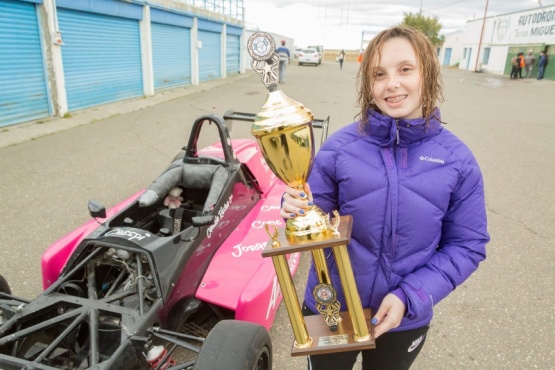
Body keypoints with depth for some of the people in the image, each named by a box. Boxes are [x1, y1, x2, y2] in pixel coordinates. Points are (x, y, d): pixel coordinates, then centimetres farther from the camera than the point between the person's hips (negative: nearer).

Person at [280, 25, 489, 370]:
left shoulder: (457, 159, -11)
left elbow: (467, 245, -5)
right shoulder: (339, 146, -14)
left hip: (406, 319, 1)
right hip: (329, 309, -1)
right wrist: (297, 210, -30)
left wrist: (410, 296, -16)